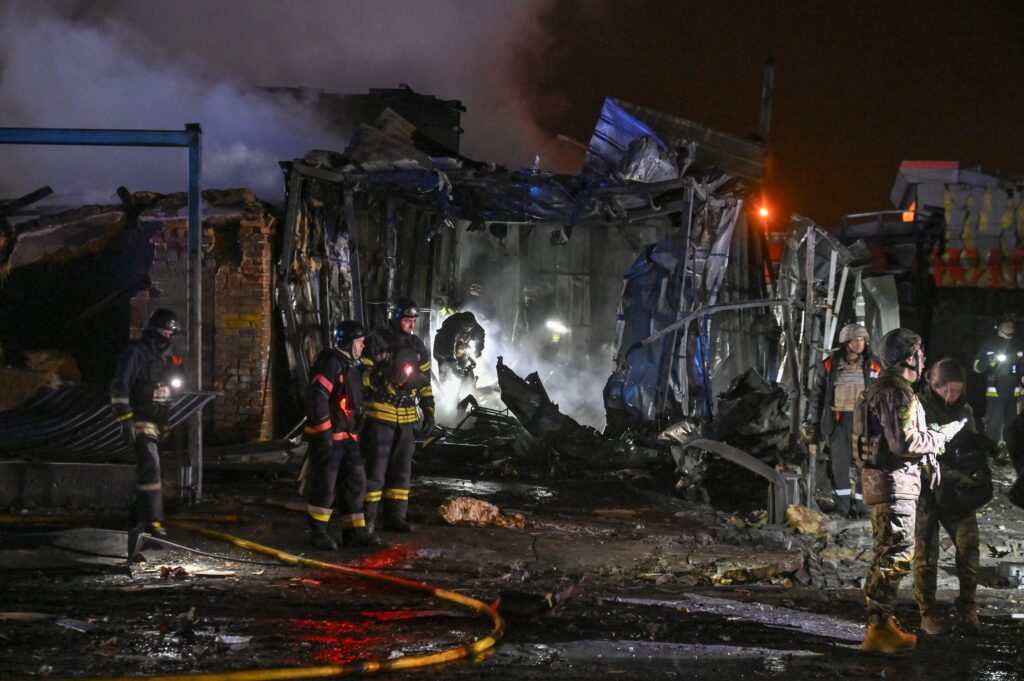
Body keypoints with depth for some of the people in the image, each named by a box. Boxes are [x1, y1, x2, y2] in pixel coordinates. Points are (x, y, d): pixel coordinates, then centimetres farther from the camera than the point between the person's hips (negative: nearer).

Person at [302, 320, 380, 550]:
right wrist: (324, 432, -23)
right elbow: (316, 397, -23)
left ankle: (354, 531, 15)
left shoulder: (352, 366, 18)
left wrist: (355, 433, 23)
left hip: (348, 436, 9)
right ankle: (318, 532, 6)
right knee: (325, 486, -3)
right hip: (327, 437, -9)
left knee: (356, 482, 9)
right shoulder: (331, 363, -14)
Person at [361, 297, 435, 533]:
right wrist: (388, 377, -23)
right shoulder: (376, 342, -7)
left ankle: (395, 516, 16)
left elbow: (425, 382, 17)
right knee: (375, 468, -4)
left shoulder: (417, 346, 11)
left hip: (406, 417, 6)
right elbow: (363, 377, -11)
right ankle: (367, 518, 1)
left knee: (402, 469, 9)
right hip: (379, 414, -6)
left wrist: (429, 412, 13)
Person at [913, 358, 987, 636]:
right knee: (926, 553, 2)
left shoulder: (964, 410, 7)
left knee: (969, 545, -7)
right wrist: (952, 475, -26)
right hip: (925, 489, -4)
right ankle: (928, 612, 13)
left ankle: (967, 607, 4)